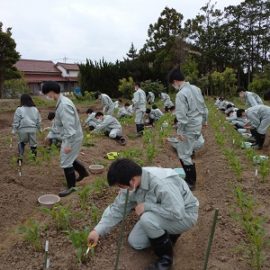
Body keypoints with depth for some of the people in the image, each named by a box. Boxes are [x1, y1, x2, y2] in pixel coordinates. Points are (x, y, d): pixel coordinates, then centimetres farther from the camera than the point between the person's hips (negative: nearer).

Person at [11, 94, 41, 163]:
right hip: (33, 129, 2)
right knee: (33, 142, 14)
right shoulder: (35, 109, 6)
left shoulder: (19, 109, -7)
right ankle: (34, 154, 21)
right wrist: (38, 128, 23)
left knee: (21, 142, 18)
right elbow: (38, 121, 12)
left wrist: (14, 130, 2)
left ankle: (20, 156, 12)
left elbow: (16, 121, -5)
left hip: (23, 129, -1)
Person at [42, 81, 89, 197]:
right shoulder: (62, 102, 7)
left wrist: (68, 144, -26)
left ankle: (71, 186, 15)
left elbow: (69, 126, -28)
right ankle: (83, 172, 44)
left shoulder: (64, 105, -26)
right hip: (71, 136, 10)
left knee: (66, 162, 0)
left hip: (72, 138, -10)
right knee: (69, 159, 24)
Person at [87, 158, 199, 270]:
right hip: (161, 215, 7)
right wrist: (98, 230, -12)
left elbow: (177, 213, -38)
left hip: (184, 215, -7)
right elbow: (117, 208, -5)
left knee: (147, 219, -32)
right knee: (135, 242, 2)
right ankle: (168, 233, 20)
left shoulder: (162, 183, -38)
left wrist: (146, 206, -30)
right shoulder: (131, 183, -13)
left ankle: (165, 257, -8)